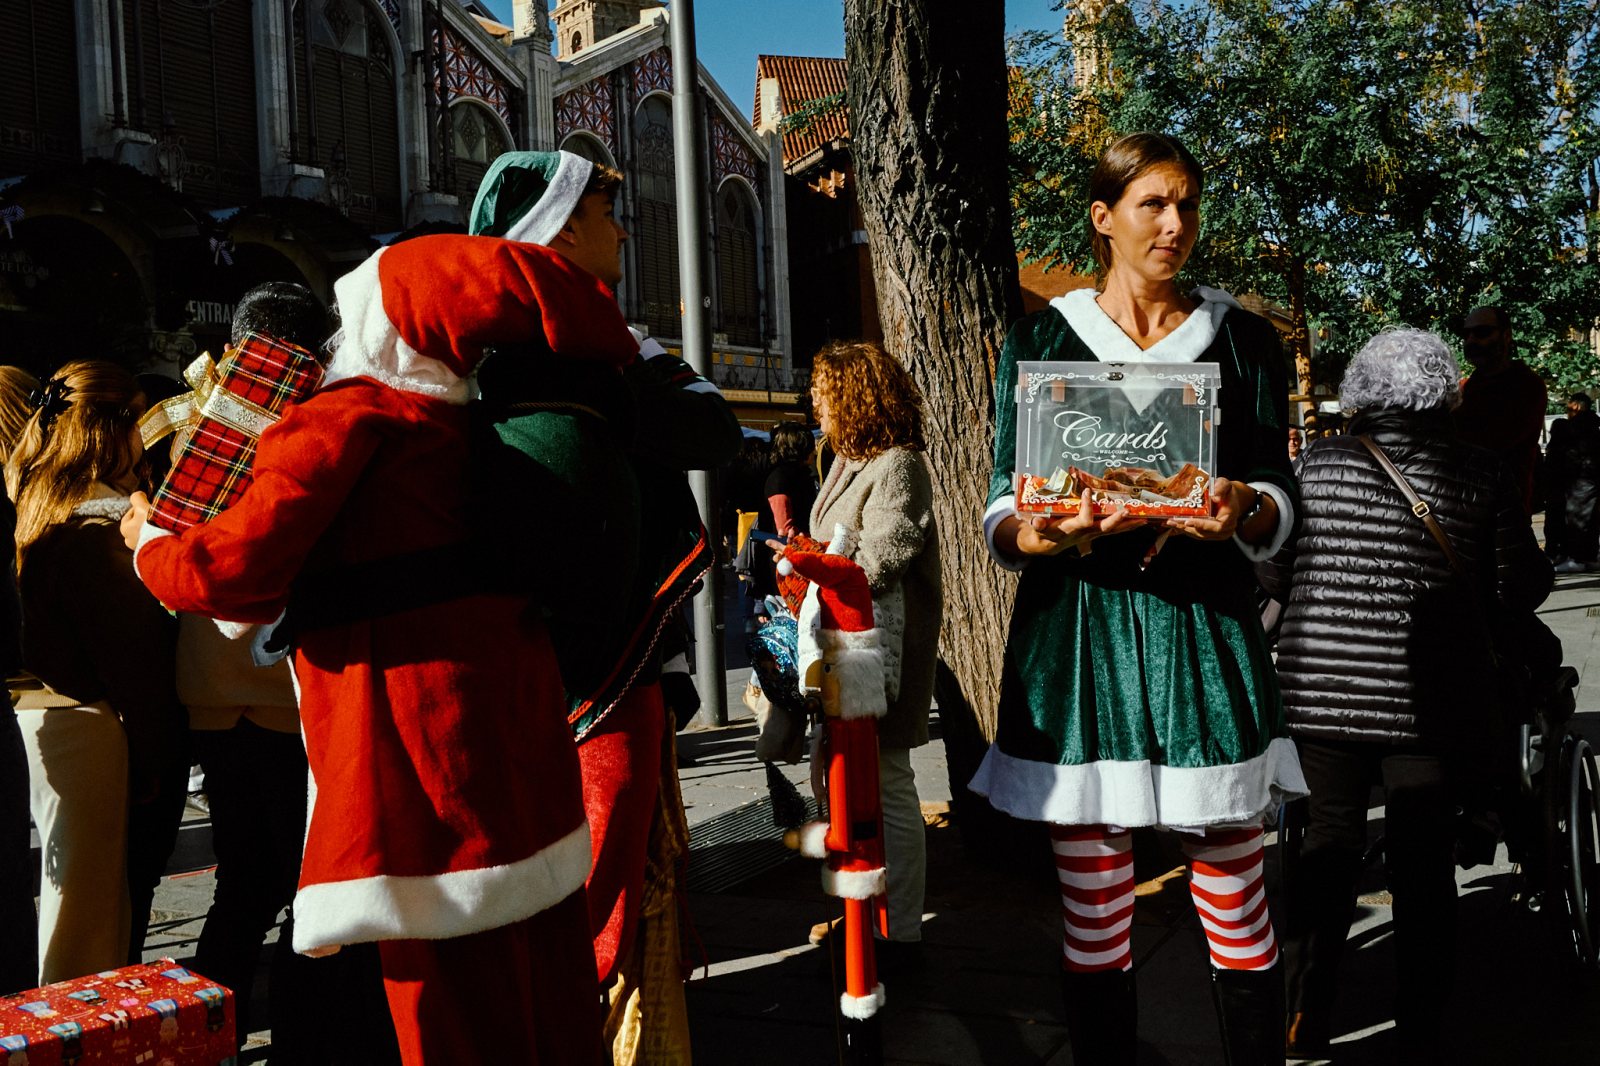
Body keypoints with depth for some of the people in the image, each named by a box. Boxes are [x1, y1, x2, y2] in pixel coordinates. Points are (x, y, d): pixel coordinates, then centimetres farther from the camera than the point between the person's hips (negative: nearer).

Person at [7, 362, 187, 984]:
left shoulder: (32, 507, 10)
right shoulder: (94, 527, -18)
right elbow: (130, 650, -18)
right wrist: (153, 757, -12)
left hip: (37, 714, 9)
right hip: (91, 725, -9)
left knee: (68, 886, 19)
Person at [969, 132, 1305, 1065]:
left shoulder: (1241, 339, 10)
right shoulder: (1042, 339, 7)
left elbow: (1280, 505, 7)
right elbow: (1003, 511, 5)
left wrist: (1244, 512, -17)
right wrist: (1040, 534, -19)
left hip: (1208, 637, 1)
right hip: (1078, 642, 0)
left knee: (1240, 923, 3)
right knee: (1094, 931, 6)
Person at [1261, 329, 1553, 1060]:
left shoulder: (1319, 464, -2)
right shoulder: (1479, 473, -4)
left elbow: (1271, 572, 2)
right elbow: (1522, 586, -2)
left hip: (1322, 690, 1)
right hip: (1429, 698, -1)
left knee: (1329, 843, 14)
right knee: (1423, 861, 9)